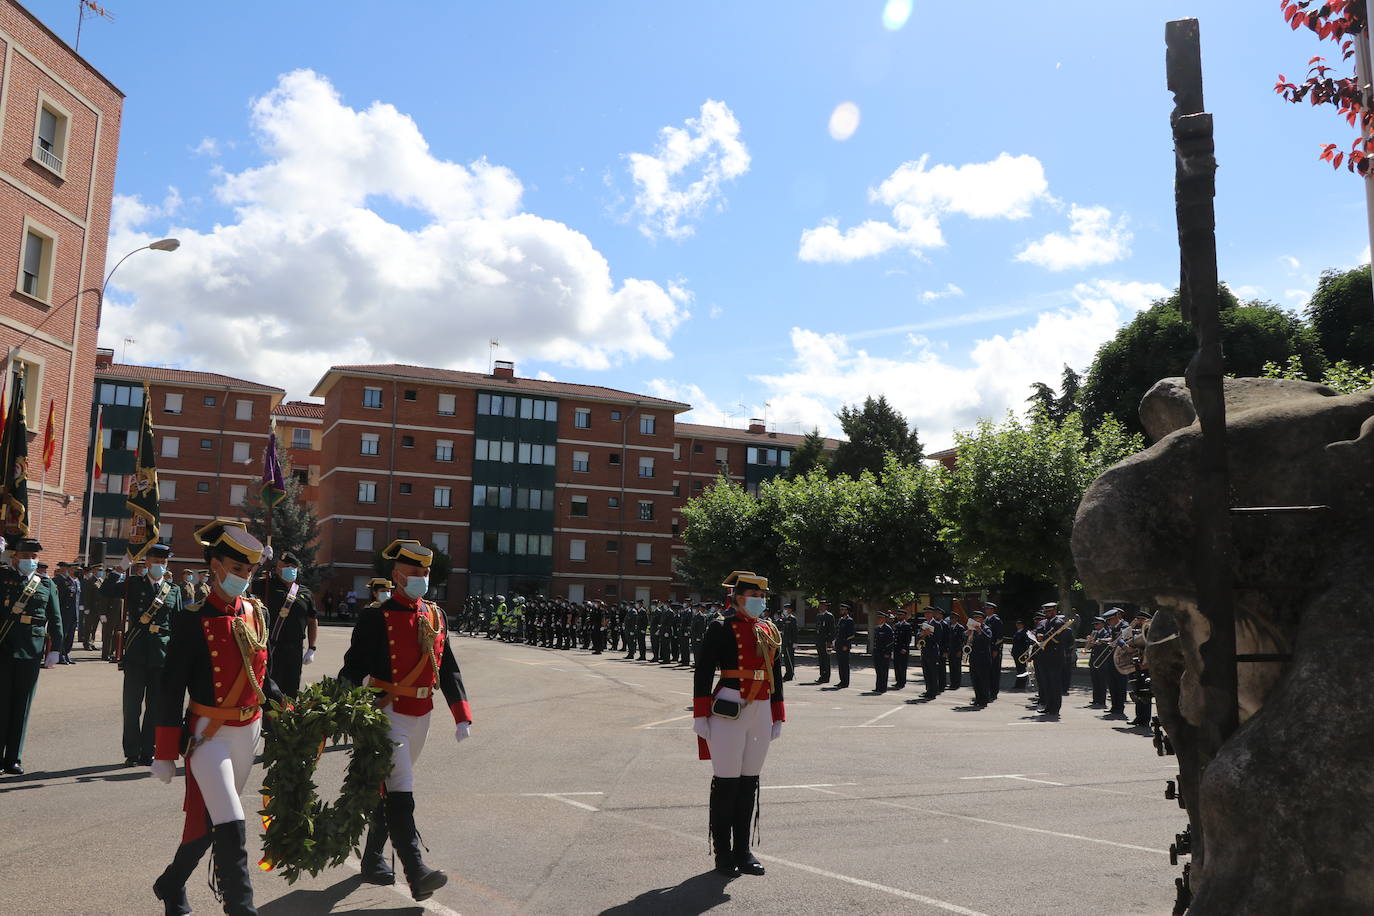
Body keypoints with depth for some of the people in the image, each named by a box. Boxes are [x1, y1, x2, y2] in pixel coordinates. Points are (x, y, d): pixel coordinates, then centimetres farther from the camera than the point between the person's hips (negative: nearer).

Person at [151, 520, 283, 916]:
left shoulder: (257, 613, 4)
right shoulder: (194, 620, -13)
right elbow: (171, 690, -10)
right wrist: (165, 755, -9)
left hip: (248, 732, 6)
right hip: (210, 735, -6)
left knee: (208, 820, 19)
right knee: (230, 828, -10)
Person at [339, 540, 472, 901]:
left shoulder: (435, 616, 7)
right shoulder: (376, 617, -10)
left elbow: (448, 668, 10)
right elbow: (353, 667, -10)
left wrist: (462, 716, 5)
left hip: (421, 715, 6)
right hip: (388, 714, -6)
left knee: (389, 790, 18)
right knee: (400, 794, -11)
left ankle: (373, 860, 33)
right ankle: (416, 872, -14)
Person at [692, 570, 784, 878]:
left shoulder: (770, 631, 13)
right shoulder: (721, 628, -5)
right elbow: (703, 673, -7)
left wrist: (777, 717, 17)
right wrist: (700, 716, -10)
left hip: (761, 715, 6)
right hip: (729, 714, -6)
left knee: (749, 783, 12)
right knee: (726, 783, 1)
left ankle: (742, 850, 23)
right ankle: (723, 854, 13)